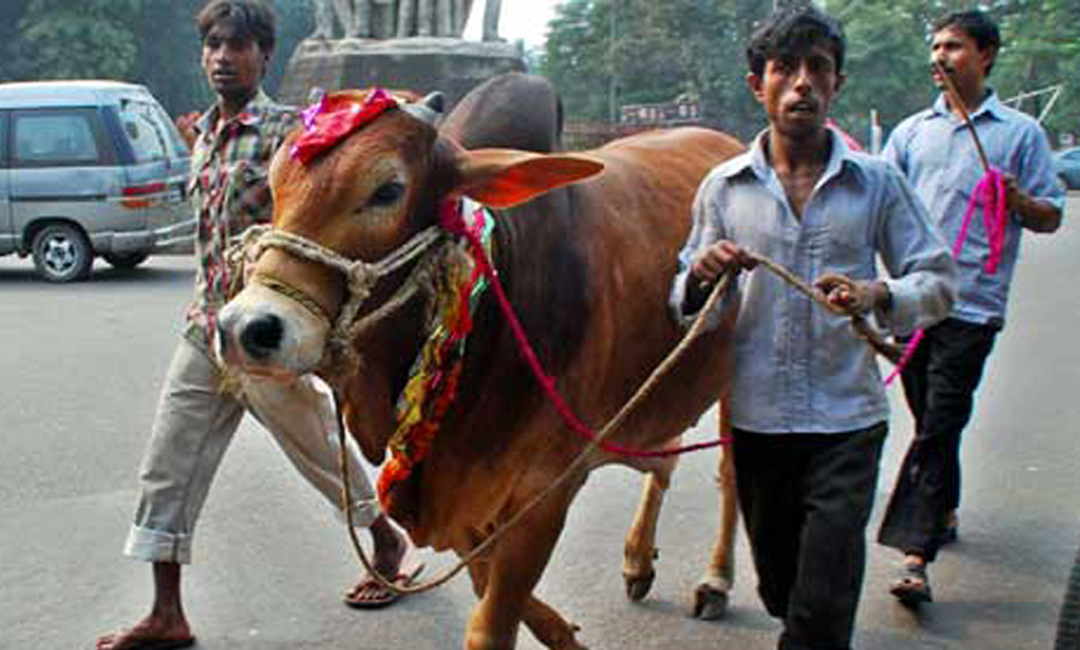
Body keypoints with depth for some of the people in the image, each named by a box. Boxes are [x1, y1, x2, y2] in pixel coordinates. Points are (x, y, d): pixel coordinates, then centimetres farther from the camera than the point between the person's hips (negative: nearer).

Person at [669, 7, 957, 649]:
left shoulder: (878, 182, 1)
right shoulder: (724, 187, 4)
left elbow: (941, 281, 2)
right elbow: (685, 305, 8)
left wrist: (878, 295, -19)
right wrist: (701, 278, -15)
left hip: (848, 418, -2)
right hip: (755, 418, 2)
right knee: (781, 589, 18)